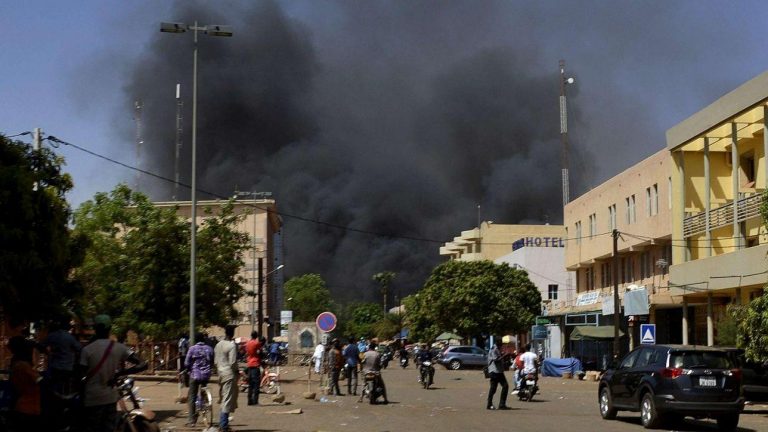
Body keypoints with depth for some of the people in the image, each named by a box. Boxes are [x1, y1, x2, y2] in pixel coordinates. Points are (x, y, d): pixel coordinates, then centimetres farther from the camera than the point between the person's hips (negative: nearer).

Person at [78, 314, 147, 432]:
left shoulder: (87, 350, -10)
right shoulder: (119, 348, -2)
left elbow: (82, 376, -9)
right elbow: (142, 365, -7)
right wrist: (119, 374, -5)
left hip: (92, 399, -3)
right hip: (111, 397, 3)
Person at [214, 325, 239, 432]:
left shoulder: (218, 345, 8)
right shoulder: (232, 345, -15)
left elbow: (215, 361, 12)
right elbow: (232, 363, -18)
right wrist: (236, 371, -1)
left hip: (220, 374, 8)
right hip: (229, 374, -8)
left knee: (223, 399, 18)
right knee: (228, 400, -4)